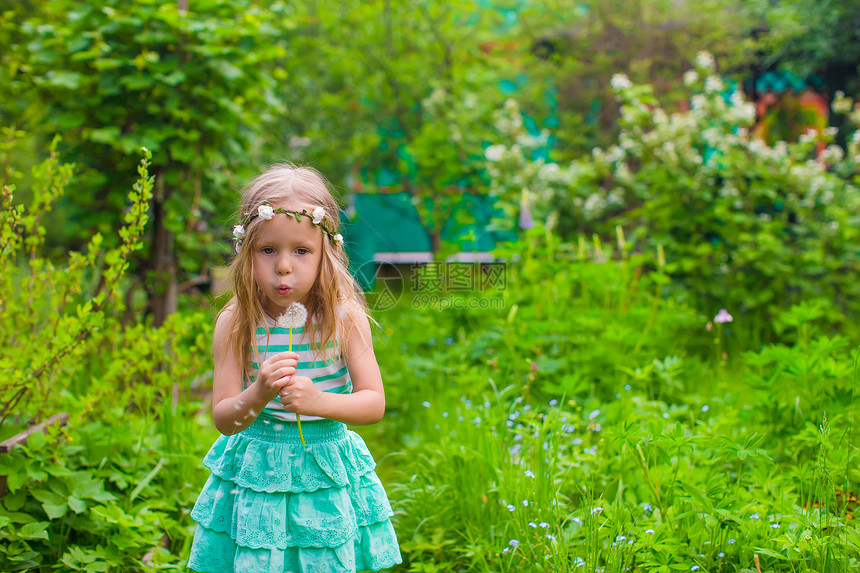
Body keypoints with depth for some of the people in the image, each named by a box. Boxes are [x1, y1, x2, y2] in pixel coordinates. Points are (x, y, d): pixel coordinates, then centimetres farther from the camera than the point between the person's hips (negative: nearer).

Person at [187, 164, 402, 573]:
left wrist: (319, 401, -29)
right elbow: (223, 419, -9)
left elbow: (374, 404, -11)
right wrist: (259, 394, -30)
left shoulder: (344, 317, -10)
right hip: (256, 474, 0)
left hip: (326, 474, 0)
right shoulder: (235, 324, -10)